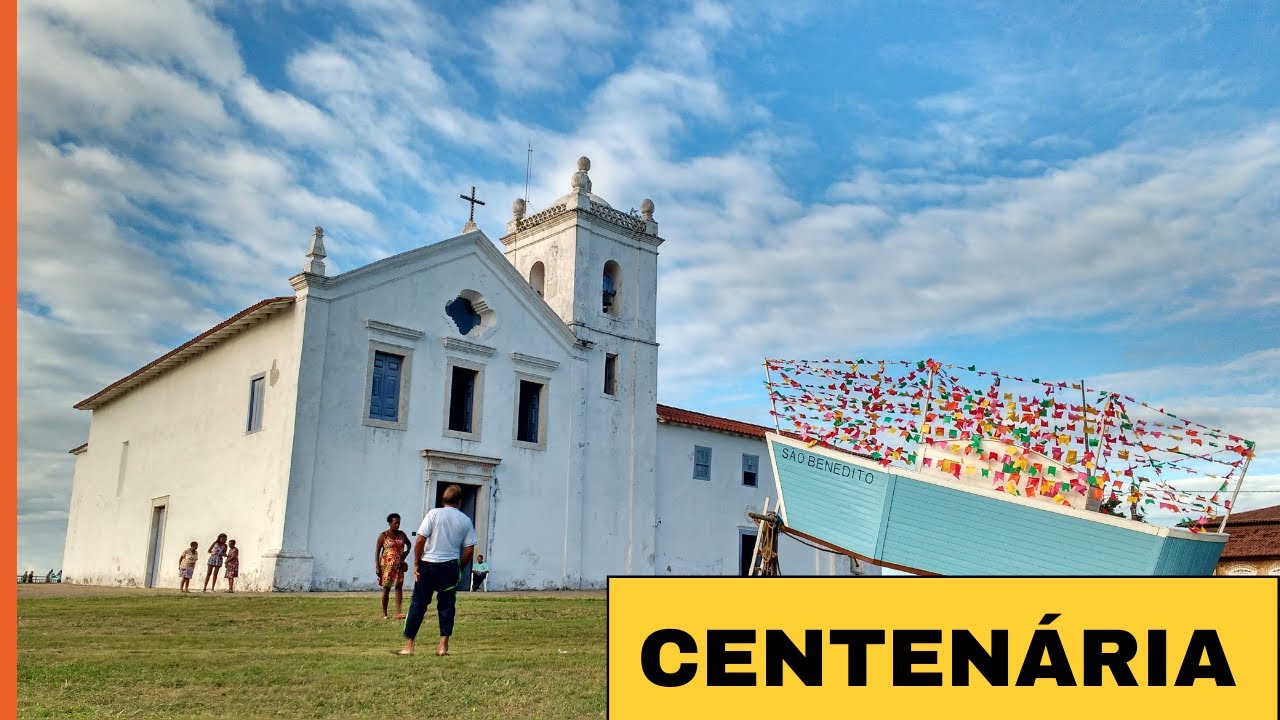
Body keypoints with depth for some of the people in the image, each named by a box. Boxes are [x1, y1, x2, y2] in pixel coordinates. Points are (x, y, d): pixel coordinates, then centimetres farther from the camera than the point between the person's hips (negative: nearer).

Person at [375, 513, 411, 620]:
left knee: (399, 587, -6)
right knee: (386, 588, 4)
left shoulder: (402, 534, 7)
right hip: (387, 565, -3)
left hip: (399, 565, 3)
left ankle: (398, 613, -9)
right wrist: (377, 567, -11)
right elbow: (377, 551, -5)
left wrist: (407, 552, 8)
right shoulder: (383, 535, -5)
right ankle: (384, 613, 15)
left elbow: (408, 544, 27)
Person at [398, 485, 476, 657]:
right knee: (447, 605, 11)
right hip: (450, 566, 2)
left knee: (418, 605, 6)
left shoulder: (434, 514, -4)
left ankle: (408, 645, 9)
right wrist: (459, 569, 13)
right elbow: (469, 549, 1)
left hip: (428, 565, -1)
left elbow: (420, 540, -10)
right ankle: (443, 646, 10)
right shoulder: (466, 520, 2)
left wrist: (416, 563, -1)